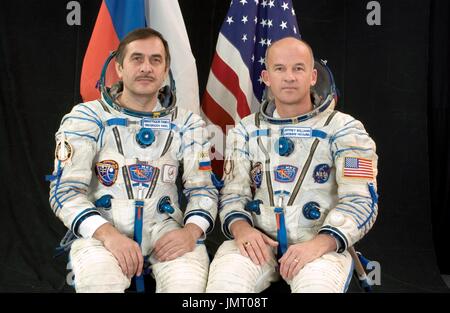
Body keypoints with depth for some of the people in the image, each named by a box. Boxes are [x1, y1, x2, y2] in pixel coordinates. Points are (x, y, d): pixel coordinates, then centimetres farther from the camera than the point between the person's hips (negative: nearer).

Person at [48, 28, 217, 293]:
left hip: (165, 227, 2)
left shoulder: (187, 123, 8)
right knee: (99, 280, -34)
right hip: (103, 229, -1)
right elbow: (66, 190, -4)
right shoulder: (86, 118, 2)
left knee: (188, 281, -29)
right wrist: (108, 234, -22)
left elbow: (203, 188, 7)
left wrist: (191, 231, -16)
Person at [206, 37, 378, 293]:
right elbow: (233, 194, 9)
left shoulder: (344, 129, 3)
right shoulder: (246, 130, 12)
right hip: (258, 240, 2)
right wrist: (241, 229, -14)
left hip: (321, 242, -1)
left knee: (317, 286, -34)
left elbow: (360, 200, -6)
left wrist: (320, 244, -22)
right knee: (224, 283, -28)